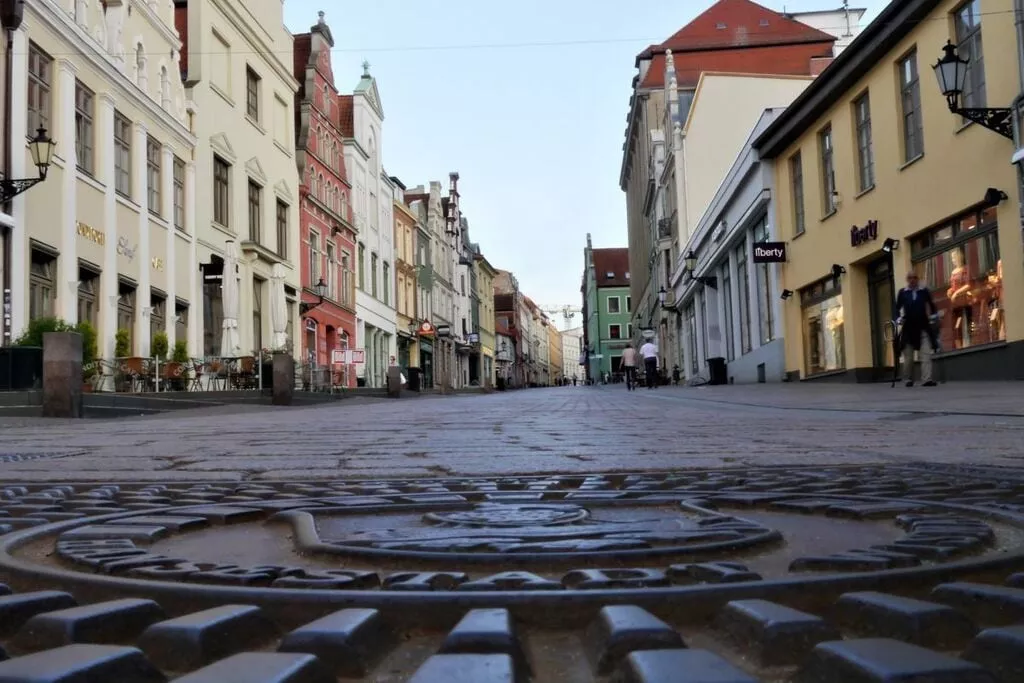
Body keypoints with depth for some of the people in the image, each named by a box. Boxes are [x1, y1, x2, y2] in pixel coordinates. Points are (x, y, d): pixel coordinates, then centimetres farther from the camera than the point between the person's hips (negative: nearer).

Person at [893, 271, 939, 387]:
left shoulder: (924, 291, 4)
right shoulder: (902, 292, 3)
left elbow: (931, 304, 12)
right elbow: (897, 307, 8)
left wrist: (934, 314, -4)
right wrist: (897, 318, -8)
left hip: (923, 327, 0)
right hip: (908, 328, 1)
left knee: (926, 354, -11)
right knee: (908, 356, 8)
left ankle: (926, 379, -15)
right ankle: (909, 379, 22)